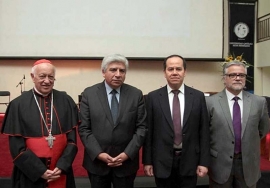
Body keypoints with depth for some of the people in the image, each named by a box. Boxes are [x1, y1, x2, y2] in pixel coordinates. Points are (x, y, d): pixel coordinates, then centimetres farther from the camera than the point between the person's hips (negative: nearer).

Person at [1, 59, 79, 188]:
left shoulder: (66, 102, -1)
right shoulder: (18, 105, -6)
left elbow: (72, 139, -1)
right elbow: (16, 147, -7)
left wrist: (61, 167, -10)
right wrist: (40, 171, -12)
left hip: (61, 173, 2)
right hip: (30, 176, -2)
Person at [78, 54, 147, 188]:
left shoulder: (136, 95, -1)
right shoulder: (89, 94, -3)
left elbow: (141, 127, -2)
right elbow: (84, 129, -4)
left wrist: (127, 154, -11)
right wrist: (98, 153, -13)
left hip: (126, 161, 0)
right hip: (97, 161, 0)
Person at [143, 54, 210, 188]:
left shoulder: (198, 96, 0)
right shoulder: (153, 97, -2)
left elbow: (204, 131, 1)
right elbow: (148, 132, -1)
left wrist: (204, 162, -2)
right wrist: (147, 161, -2)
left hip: (189, 161, 1)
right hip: (162, 161, 0)